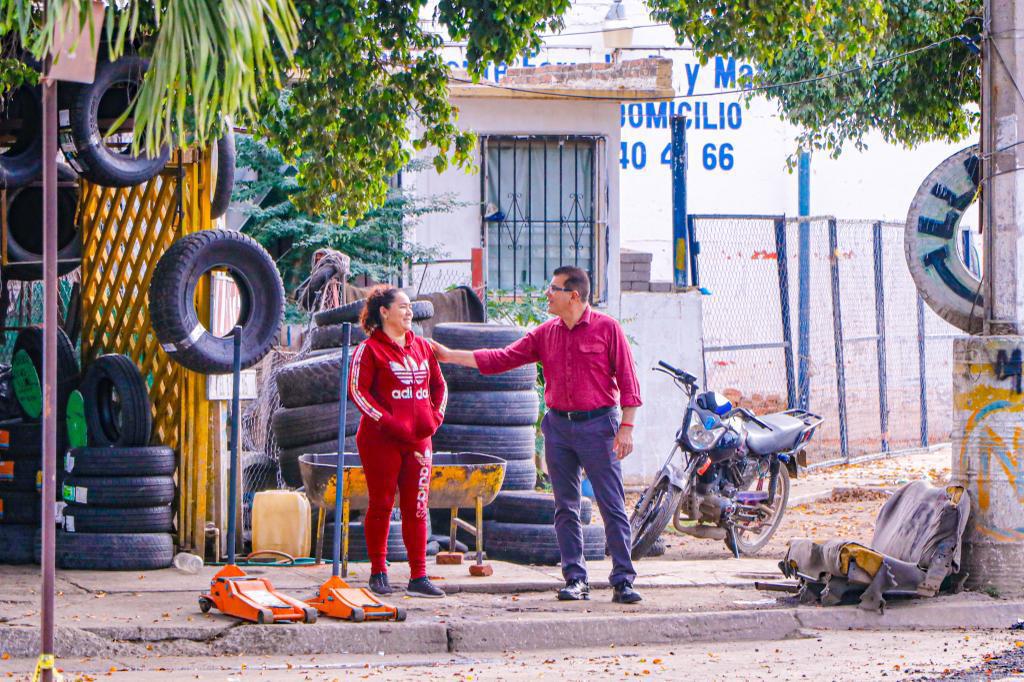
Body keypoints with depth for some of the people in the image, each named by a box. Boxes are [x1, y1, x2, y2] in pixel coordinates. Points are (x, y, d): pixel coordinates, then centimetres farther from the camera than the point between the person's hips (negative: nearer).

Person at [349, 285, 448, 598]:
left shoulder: (422, 347, 14)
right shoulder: (369, 349, -4)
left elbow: (439, 385, 23)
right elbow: (358, 390, -10)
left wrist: (435, 417, 6)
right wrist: (389, 422, -16)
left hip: (418, 440, 5)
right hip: (381, 440, -5)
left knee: (417, 508, 3)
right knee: (382, 505, 2)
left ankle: (418, 577, 4)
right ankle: (378, 573, 11)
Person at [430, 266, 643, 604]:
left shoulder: (607, 328, -3)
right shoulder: (545, 333, 11)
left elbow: (627, 380, -3)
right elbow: (501, 359, 11)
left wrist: (626, 427, -10)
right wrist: (449, 355, 7)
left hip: (597, 425, -5)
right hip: (558, 425, 5)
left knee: (613, 506, -6)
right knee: (566, 508, 5)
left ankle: (623, 580, -4)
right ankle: (575, 579, 11)